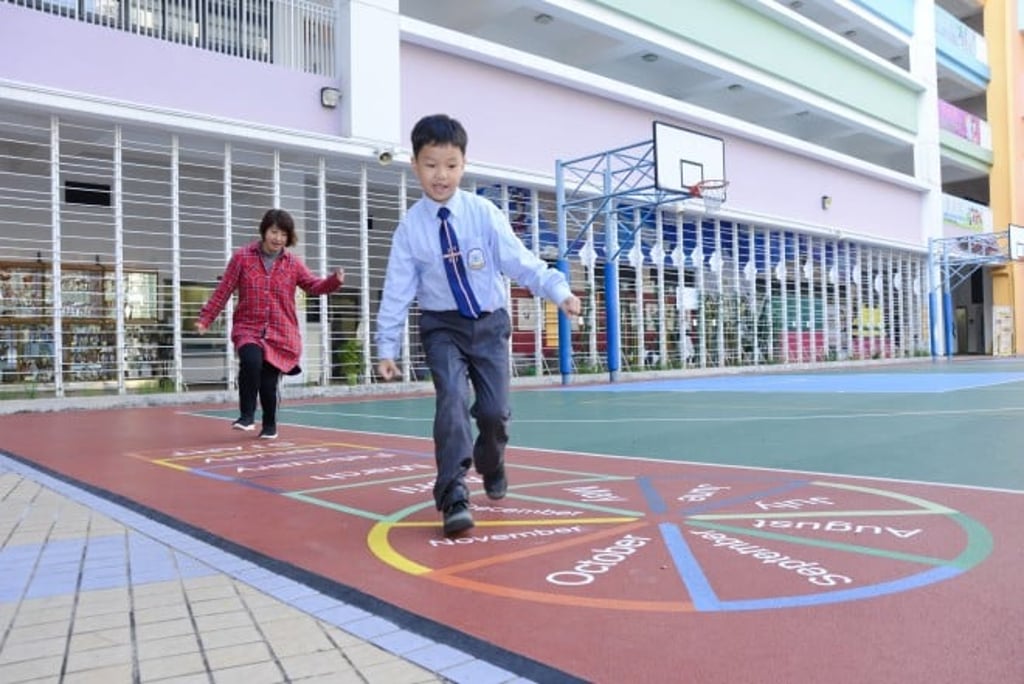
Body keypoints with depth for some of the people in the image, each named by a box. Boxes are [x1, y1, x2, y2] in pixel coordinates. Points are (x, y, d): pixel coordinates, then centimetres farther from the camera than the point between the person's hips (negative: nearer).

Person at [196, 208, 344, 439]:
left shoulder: (293, 263, 5)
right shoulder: (242, 257, 0)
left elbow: (314, 285, 3)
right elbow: (223, 290, 3)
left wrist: (334, 280, -18)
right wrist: (205, 318, 0)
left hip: (281, 334, 2)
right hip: (248, 329, -1)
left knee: (269, 381, 1)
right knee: (251, 362, -31)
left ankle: (269, 425, 27)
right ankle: (247, 416, -14)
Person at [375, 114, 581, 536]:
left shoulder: (483, 213, -8)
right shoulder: (410, 226, -8)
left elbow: (519, 260, -12)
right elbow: (397, 290, -4)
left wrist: (558, 290, -27)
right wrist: (387, 348, -4)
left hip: (489, 322, 1)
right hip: (443, 327, -1)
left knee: (494, 409, -2)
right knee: (452, 398, -22)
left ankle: (491, 469, 31)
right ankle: (453, 495, -19)